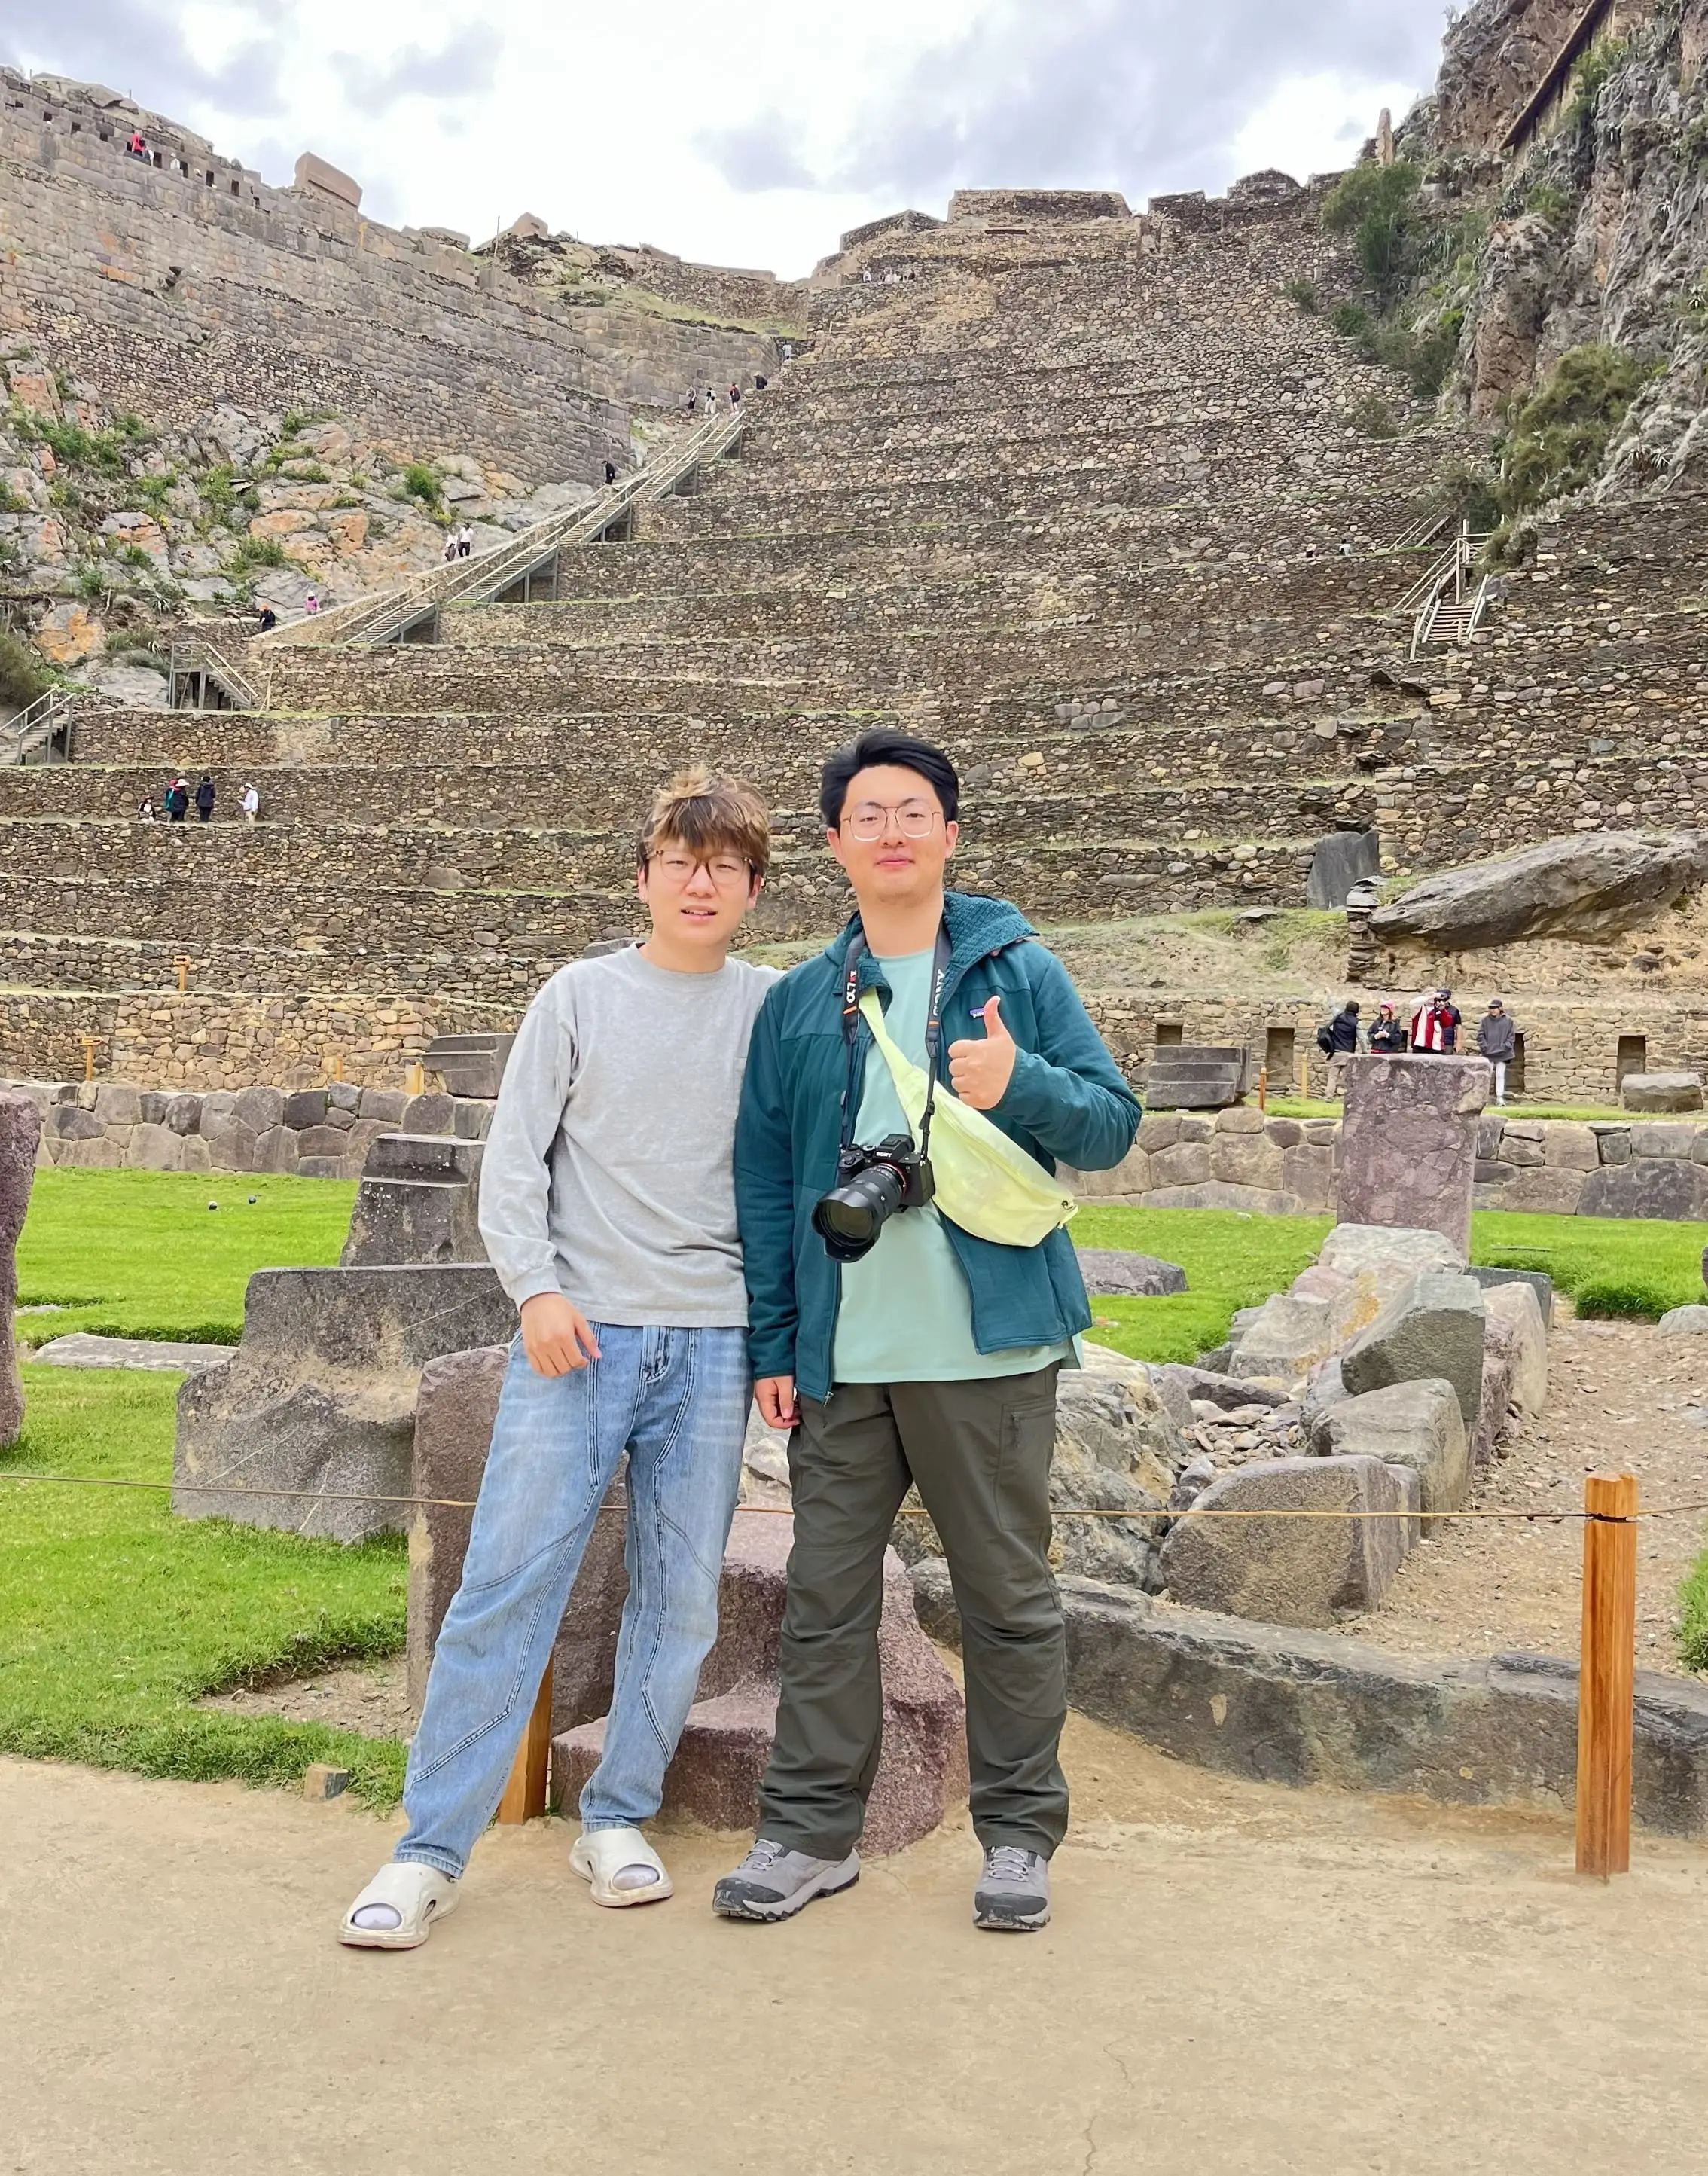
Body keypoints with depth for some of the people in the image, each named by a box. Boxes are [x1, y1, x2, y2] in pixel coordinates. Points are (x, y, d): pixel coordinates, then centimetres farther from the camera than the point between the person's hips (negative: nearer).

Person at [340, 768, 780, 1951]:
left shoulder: (777, 1008, 7)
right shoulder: (582, 995, 5)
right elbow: (514, 1158, 3)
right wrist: (538, 1289, -10)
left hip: (714, 1339, 2)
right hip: (581, 1329, -1)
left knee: (681, 1597, 6)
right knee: (508, 1579, -4)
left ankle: (618, 1819, 23)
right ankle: (432, 1848, 6)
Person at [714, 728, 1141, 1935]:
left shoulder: (1021, 973, 3)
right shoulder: (798, 1002, 10)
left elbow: (1114, 1122, 1)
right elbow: (765, 1180, 11)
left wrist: (1022, 1086, -20)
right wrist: (773, 1344, 6)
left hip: (989, 1347, -2)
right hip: (841, 1356, 3)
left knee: (1008, 1595, 7)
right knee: (827, 1595, 9)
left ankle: (1020, 1832, 22)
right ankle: (812, 1829, 23)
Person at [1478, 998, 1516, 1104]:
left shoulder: (1508, 1020, 0)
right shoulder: (1485, 1020, -1)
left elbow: (1511, 1035, 3)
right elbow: (1480, 1035, 1)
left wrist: (1506, 1047, -6)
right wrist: (1484, 1046, -7)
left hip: (1502, 1053, 0)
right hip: (1488, 1053, 0)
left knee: (1500, 1075, 5)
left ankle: (1500, 1097, 10)